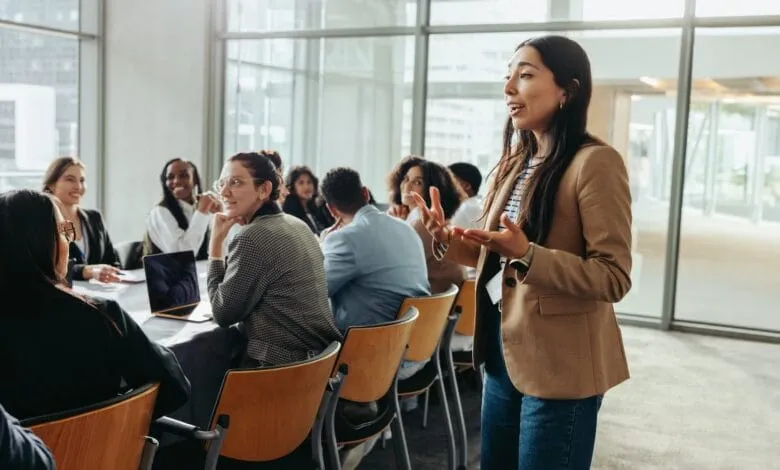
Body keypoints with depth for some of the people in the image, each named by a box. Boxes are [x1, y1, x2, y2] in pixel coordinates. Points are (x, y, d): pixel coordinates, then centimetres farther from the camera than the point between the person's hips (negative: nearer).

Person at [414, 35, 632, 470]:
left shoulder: (595, 161, -16)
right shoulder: (517, 162, 10)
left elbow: (614, 277, -19)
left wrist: (527, 255, -31)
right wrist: (449, 241, -3)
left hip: (559, 365, -8)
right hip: (505, 352, 8)